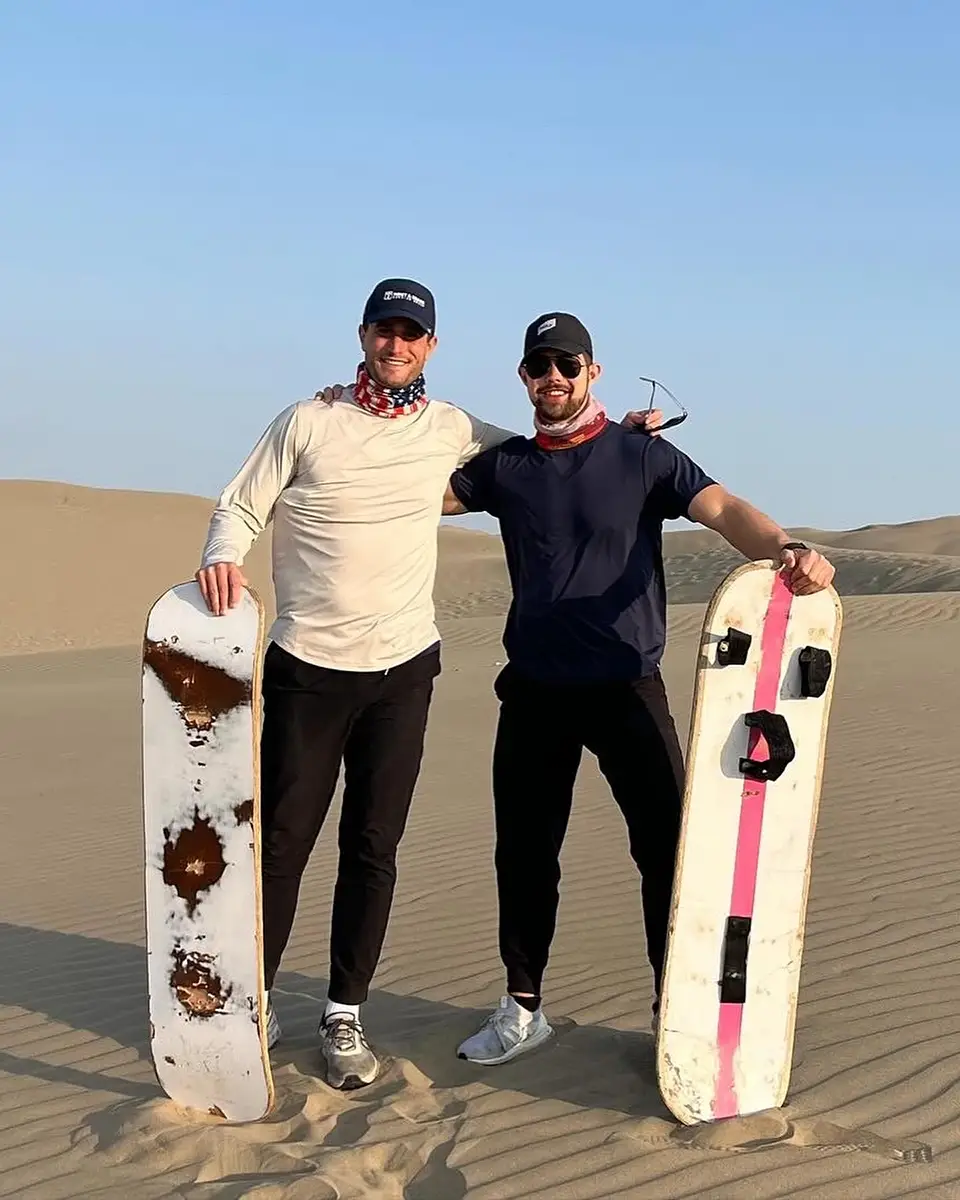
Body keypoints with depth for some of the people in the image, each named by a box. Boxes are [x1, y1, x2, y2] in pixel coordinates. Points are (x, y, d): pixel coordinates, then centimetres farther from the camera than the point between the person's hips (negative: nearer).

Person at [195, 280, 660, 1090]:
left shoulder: (449, 429, 7)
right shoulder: (308, 422, -2)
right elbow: (240, 508, -2)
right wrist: (223, 556, -24)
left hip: (403, 667, 3)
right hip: (309, 666, -2)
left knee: (374, 847, 7)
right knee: (282, 842, 3)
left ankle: (345, 1016, 20)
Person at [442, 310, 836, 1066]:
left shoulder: (642, 457, -3)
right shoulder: (507, 466, 7)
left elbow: (722, 508, -15)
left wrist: (785, 548, -36)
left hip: (628, 687, -3)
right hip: (535, 692, 3)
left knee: (670, 846, -5)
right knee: (524, 852, 10)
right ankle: (522, 1009, 27)